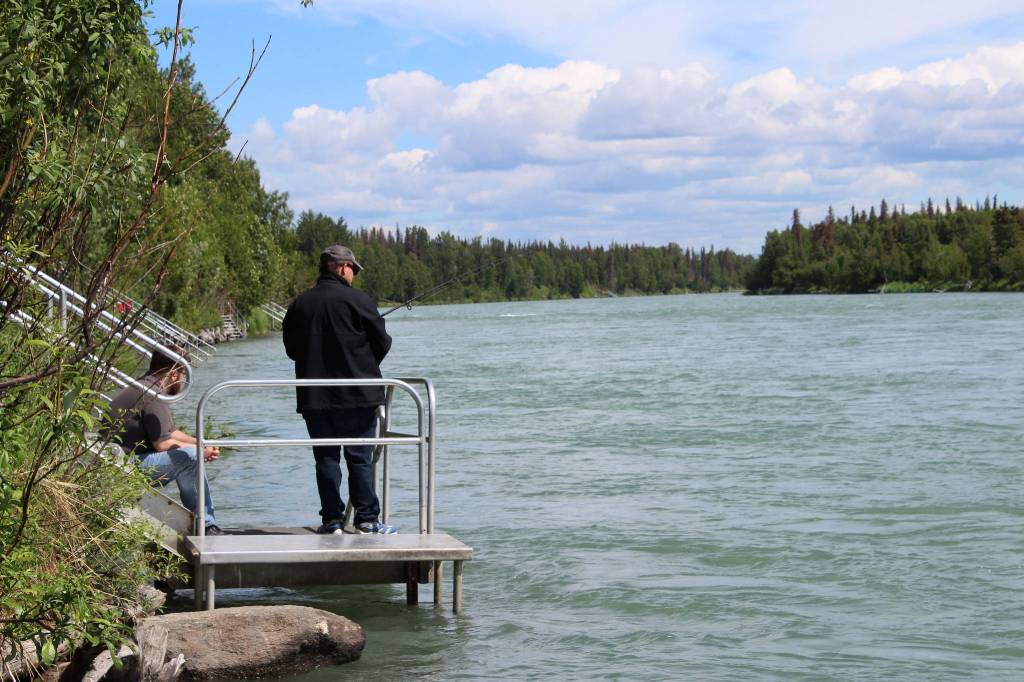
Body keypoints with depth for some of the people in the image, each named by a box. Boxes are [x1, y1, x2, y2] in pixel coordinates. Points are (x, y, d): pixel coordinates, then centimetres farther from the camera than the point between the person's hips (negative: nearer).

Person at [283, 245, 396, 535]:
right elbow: (382, 342, -3)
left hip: (313, 399, 4)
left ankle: (332, 520, 6)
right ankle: (366, 520, 4)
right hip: (357, 395, -3)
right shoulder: (357, 300, -8)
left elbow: (291, 349, 13)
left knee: (326, 459, 7)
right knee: (360, 458, 3)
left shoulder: (299, 304, 5)